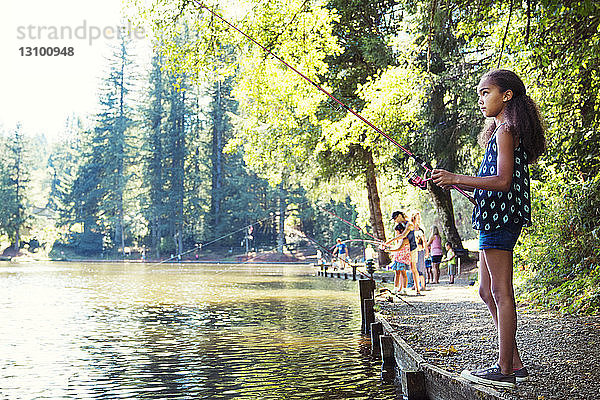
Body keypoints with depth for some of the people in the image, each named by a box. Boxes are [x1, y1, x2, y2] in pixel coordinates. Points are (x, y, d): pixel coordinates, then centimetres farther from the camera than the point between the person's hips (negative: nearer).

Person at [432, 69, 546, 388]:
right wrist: (456, 183, 16)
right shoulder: (502, 131, 22)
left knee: (501, 293, -8)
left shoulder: (506, 130, -10)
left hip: (501, 217, -11)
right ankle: (514, 363, 17)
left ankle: (504, 371, -3)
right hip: (494, 218, 11)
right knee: (488, 292, 12)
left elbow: (503, 181, -20)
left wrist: (456, 178, -20)